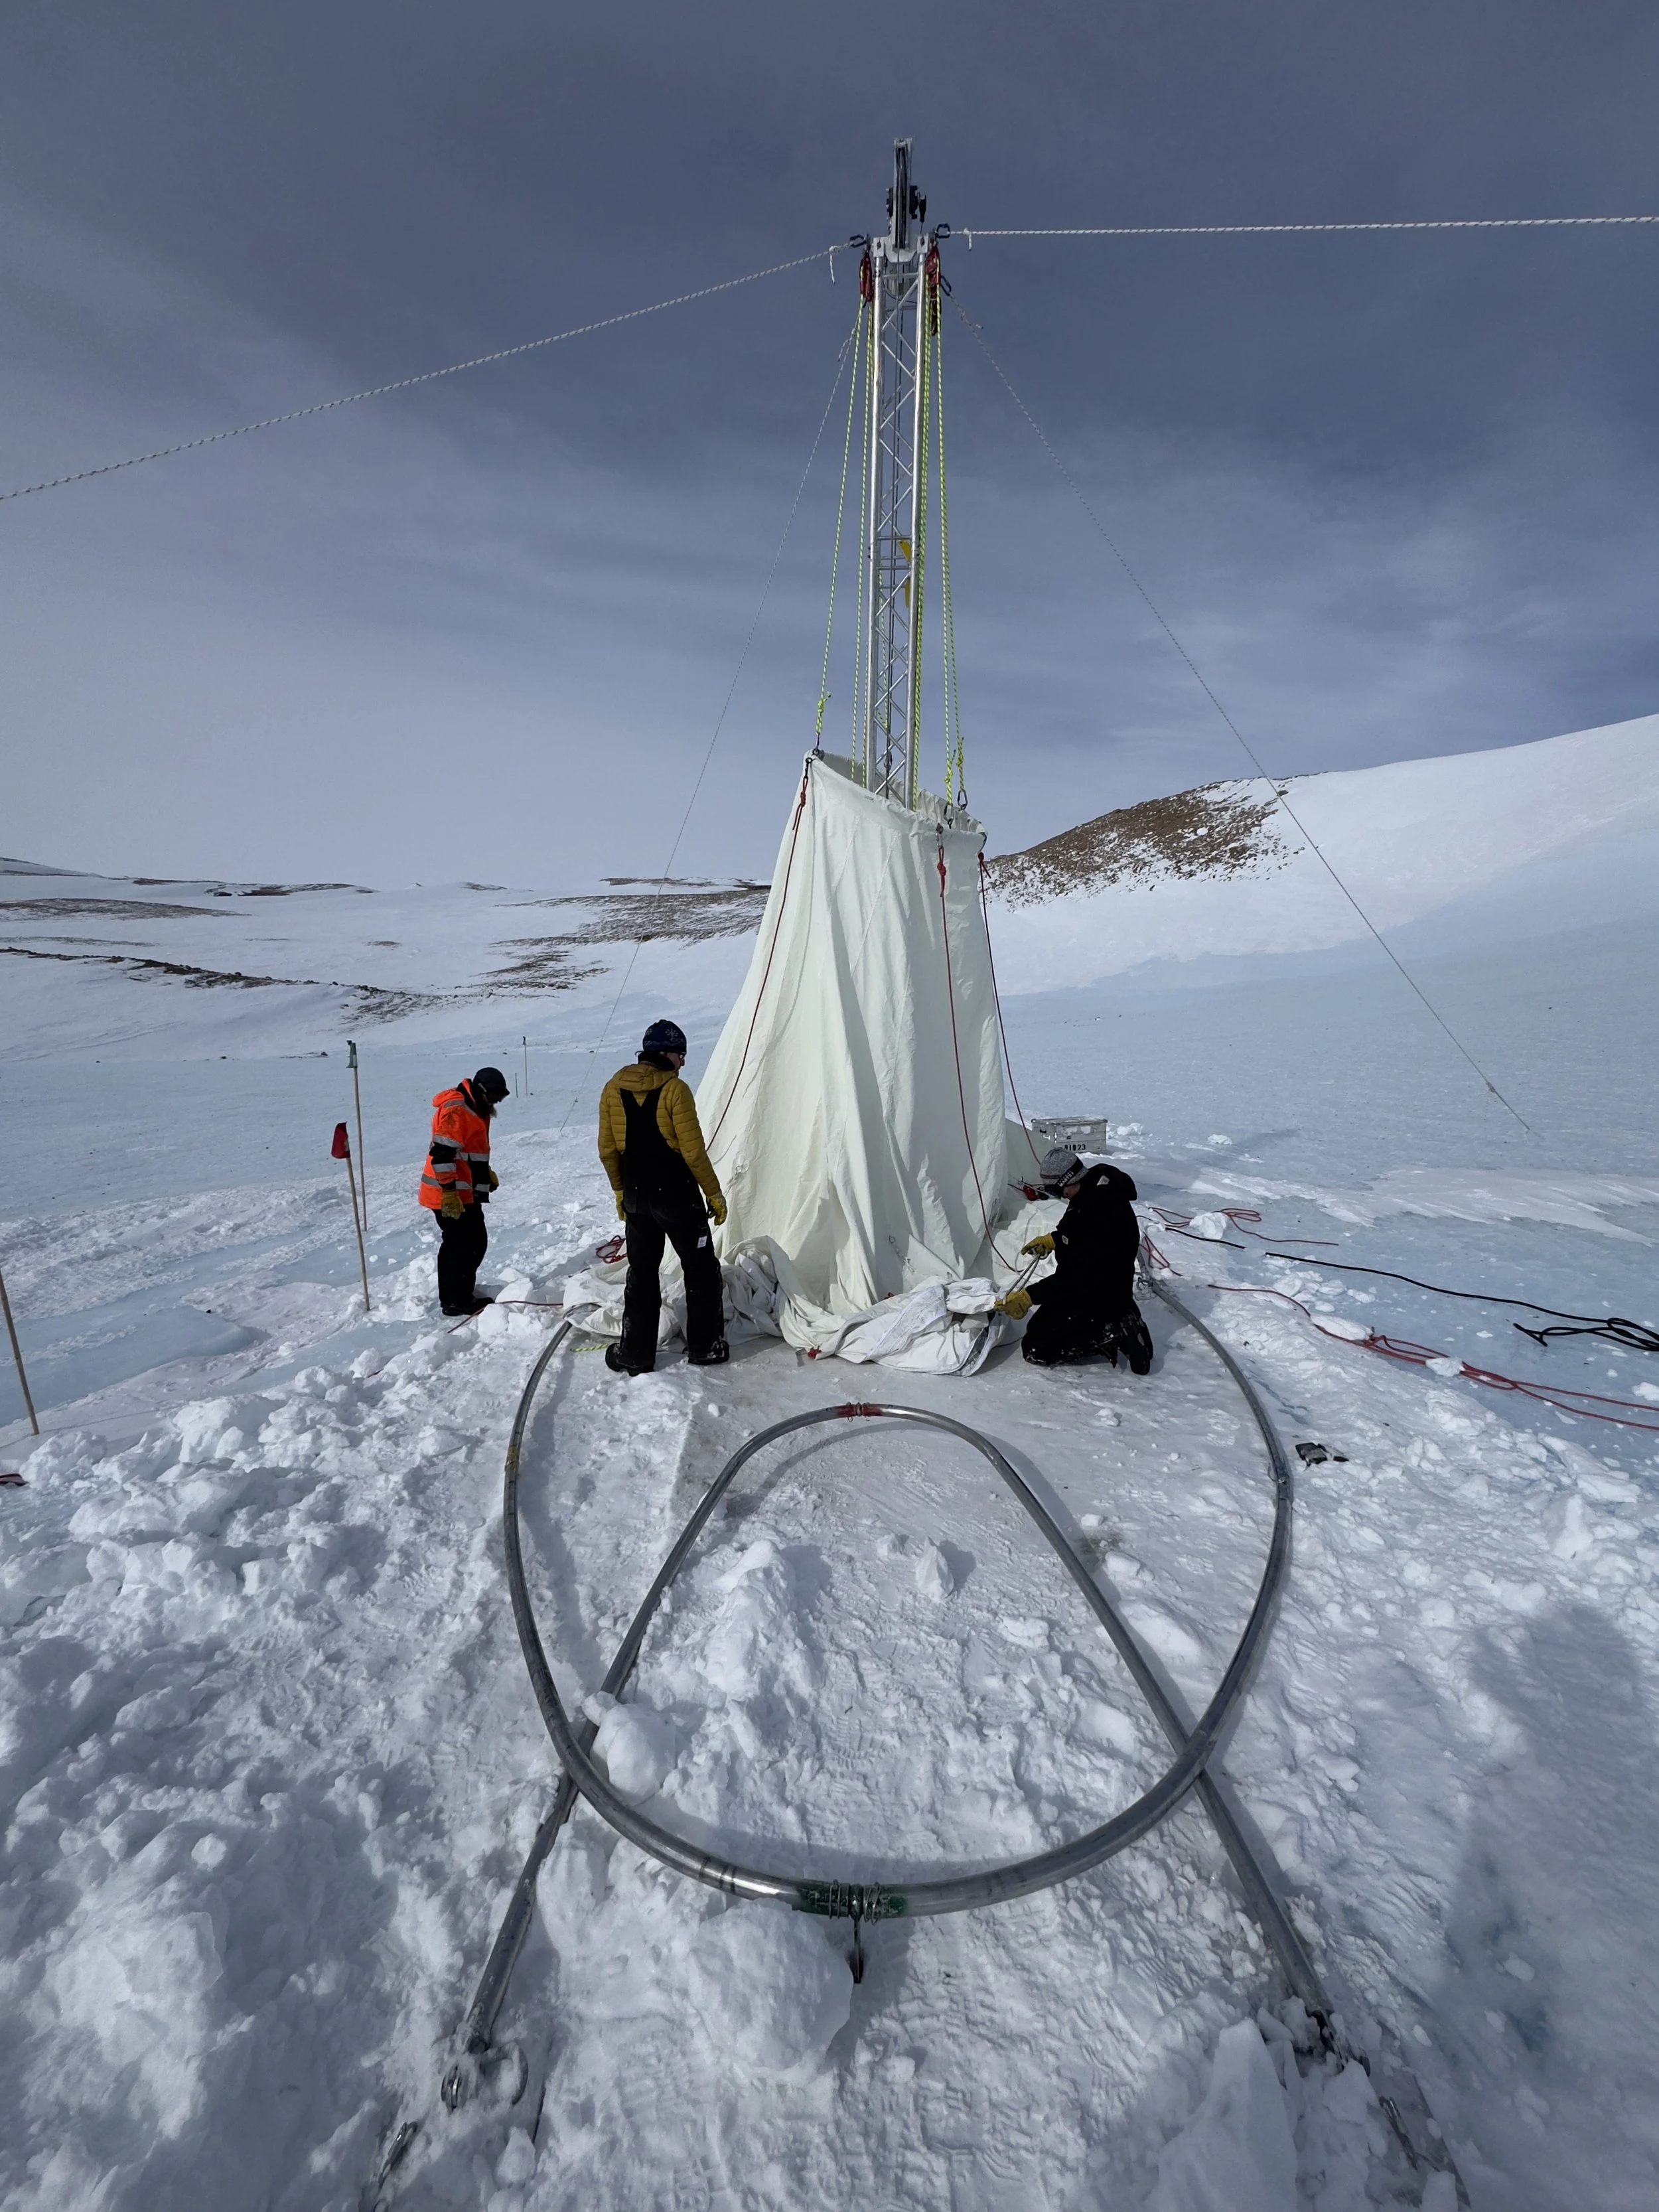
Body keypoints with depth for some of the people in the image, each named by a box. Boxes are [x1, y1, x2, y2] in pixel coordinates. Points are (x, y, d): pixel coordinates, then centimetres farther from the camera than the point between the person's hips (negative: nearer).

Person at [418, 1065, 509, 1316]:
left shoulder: (475, 1108, 16)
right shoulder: (456, 1110, -17)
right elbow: (441, 1153, -24)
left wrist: (486, 1173, 15)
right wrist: (449, 1192, -26)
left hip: (465, 1194, 10)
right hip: (451, 1195, -10)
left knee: (457, 1245, 17)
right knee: (469, 1245, -6)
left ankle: (455, 1296, 28)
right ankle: (457, 1301, 4)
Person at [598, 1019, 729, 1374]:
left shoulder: (613, 1089, 2)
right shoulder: (675, 1090, -15)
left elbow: (607, 1149, 7)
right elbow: (693, 1152, -15)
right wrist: (714, 1193, -4)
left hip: (636, 1199, 5)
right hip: (677, 1196, -5)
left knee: (641, 1273, 16)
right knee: (700, 1269, 12)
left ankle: (635, 1355, 20)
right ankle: (704, 1347, 19)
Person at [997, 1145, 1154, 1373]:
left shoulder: (1103, 1214, -34)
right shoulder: (1095, 1187, -5)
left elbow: (1076, 1278, -30)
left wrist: (1029, 1297, -27)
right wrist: (1052, 1241, 13)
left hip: (1100, 1298, -10)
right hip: (1085, 1286, 10)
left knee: (1037, 1350, -8)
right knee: (1038, 1326, 22)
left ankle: (1115, 1333, -4)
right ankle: (1116, 1324, 13)